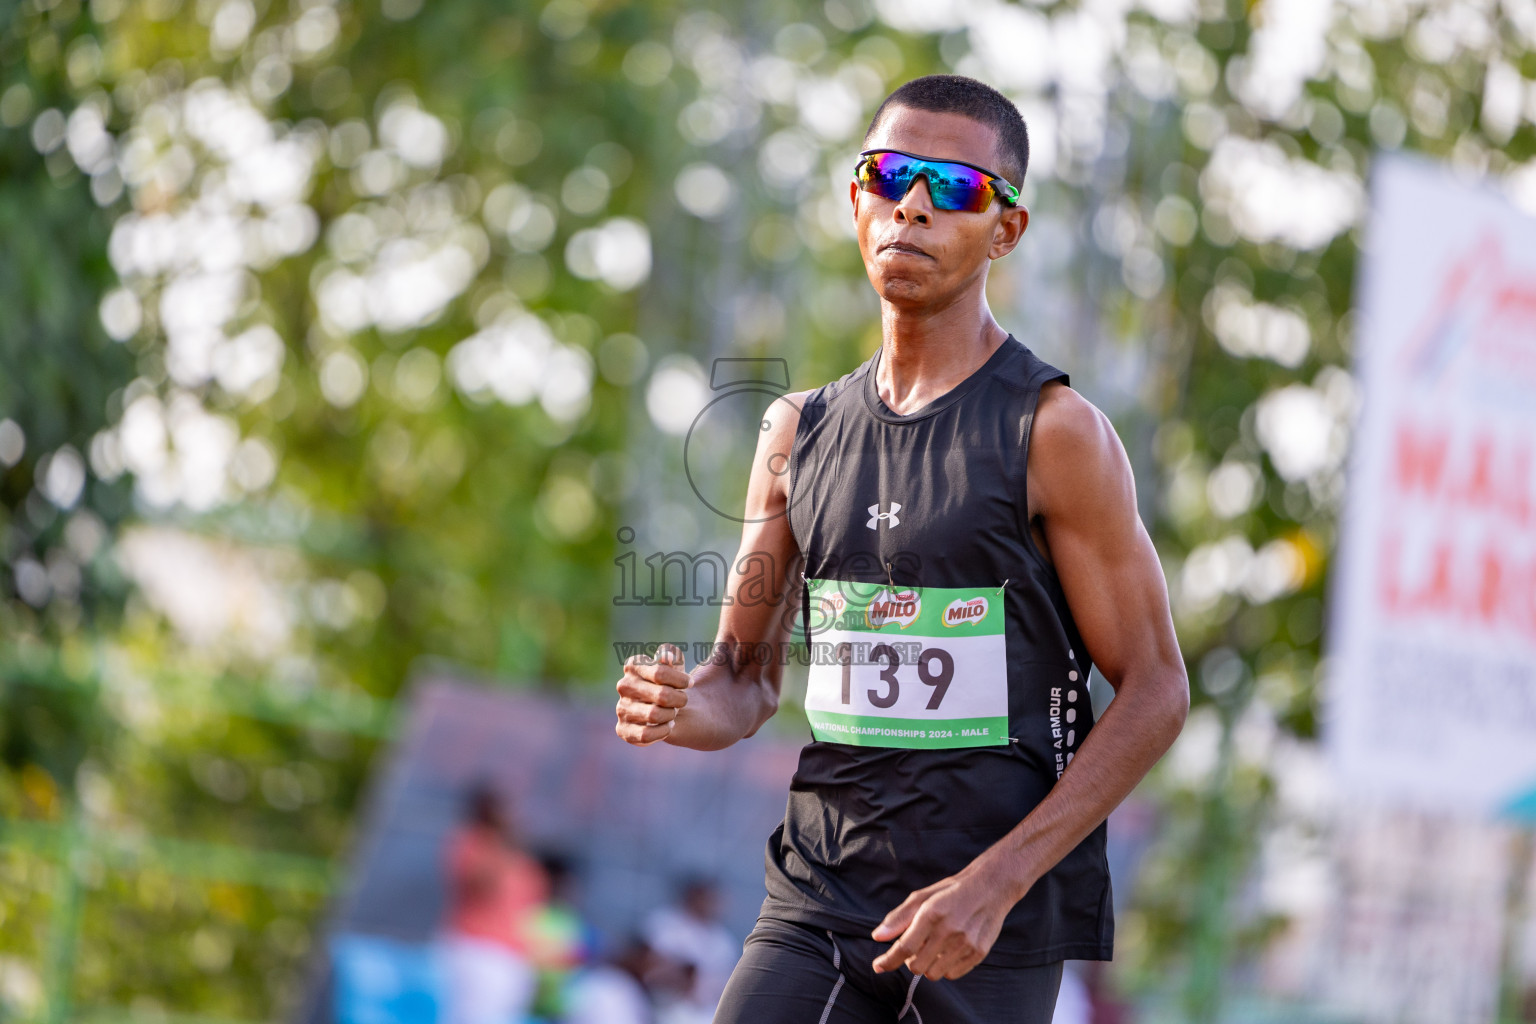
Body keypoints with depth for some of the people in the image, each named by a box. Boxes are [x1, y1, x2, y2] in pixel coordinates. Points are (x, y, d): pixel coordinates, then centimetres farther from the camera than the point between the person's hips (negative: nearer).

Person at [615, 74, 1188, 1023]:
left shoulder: (1054, 431, -6)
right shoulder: (799, 431, 11)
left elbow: (1155, 690, -8)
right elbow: (749, 676, 16)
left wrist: (996, 882, -16)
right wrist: (682, 707, -9)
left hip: (1000, 912, -4)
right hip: (818, 897, 4)